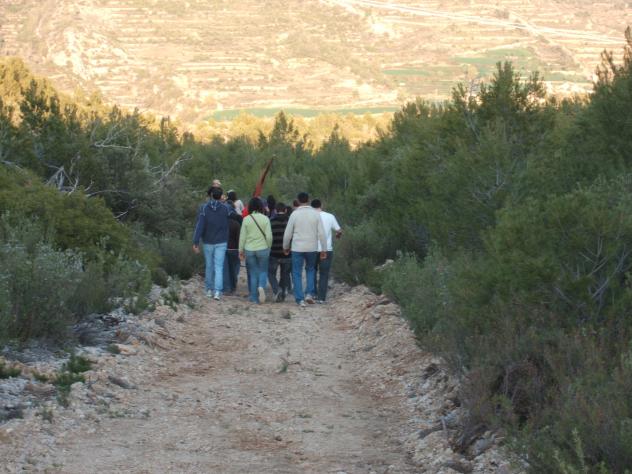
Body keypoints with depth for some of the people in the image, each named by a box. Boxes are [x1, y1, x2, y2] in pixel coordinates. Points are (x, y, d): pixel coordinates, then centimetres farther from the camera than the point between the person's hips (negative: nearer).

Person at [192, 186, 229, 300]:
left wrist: (196, 242, -13)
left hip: (208, 243, 1)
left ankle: (209, 290, 25)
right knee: (219, 267, -2)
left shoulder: (204, 209, -8)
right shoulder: (224, 208, -7)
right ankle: (217, 291, -15)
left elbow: (199, 226, -13)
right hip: (221, 243, -1)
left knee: (209, 266, 16)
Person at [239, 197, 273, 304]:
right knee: (263, 271, 12)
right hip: (263, 249, -1)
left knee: (253, 273, 10)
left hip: (249, 250, 1)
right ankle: (261, 286, -17)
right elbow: (269, 236, -5)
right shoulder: (265, 219, -6)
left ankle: (254, 298, 12)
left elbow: (242, 236, -1)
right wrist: (268, 247, 11)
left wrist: (241, 250, 9)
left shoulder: (246, 219, -5)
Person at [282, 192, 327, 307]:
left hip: (297, 248, -2)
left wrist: (286, 247, 14)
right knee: (311, 269, 22)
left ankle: (300, 299, 2)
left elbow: (288, 233, -1)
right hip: (312, 248, 2)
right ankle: (310, 293, 7)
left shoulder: (294, 214, -6)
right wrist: (324, 249, 3)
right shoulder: (315, 214, -2)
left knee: (297, 273, 6)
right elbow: (321, 233, -3)